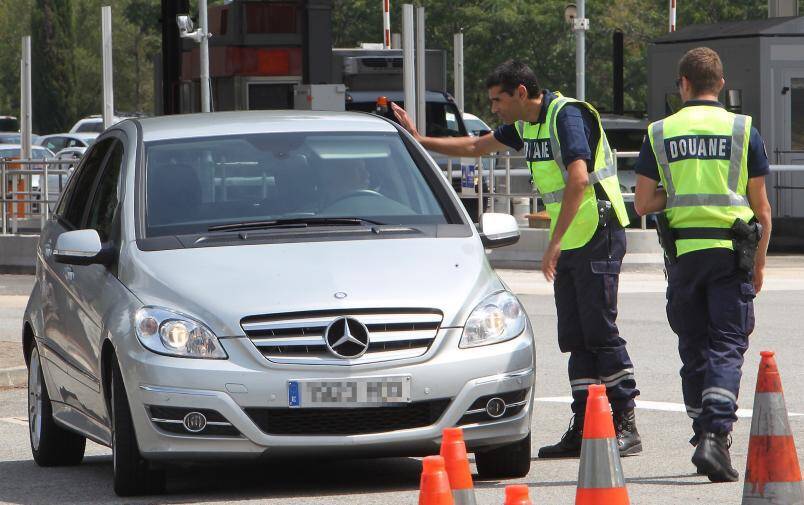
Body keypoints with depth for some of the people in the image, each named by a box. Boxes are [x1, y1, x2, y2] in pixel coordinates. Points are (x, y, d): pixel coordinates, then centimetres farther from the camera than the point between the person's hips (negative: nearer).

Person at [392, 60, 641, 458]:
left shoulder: (567, 116, -15)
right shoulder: (526, 125, 14)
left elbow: (578, 179, -26)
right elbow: (478, 147, 30)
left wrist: (554, 243, -27)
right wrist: (419, 141, 29)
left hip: (596, 238, -9)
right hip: (568, 245, 9)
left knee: (600, 332, -10)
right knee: (575, 338, 6)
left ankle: (625, 427, -8)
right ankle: (583, 429, 6)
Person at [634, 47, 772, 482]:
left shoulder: (660, 133, 5)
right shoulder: (743, 131, 2)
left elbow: (643, 204, 3)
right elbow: (761, 208, 4)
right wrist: (759, 263, 13)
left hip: (682, 251, 2)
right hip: (731, 251, -2)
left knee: (693, 348, 13)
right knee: (727, 347, -3)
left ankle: (704, 435, 15)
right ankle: (715, 435, -20)